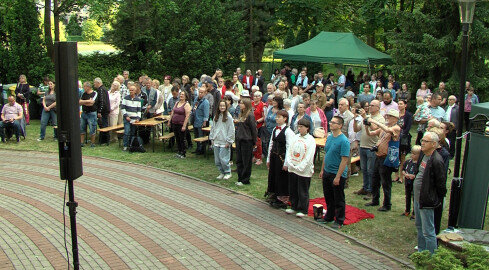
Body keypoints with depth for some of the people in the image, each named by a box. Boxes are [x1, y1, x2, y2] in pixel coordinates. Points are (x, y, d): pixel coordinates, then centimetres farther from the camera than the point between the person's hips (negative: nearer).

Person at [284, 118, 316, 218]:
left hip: (304, 171, -5)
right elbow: (289, 151, 6)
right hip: (292, 169, 5)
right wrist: (289, 164, -7)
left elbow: (309, 158, -13)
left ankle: (302, 210, 16)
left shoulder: (311, 140, -9)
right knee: (292, 190, 15)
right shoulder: (295, 137, 6)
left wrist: (299, 167, -15)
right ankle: (294, 207, 30)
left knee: (303, 192, 4)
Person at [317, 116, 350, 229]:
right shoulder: (329, 137, 5)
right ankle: (329, 217, 34)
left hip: (337, 174, -7)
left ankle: (339, 221, 20)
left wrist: (338, 176, -20)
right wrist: (322, 170, 14)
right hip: (327, 172, 7)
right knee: (328, 197, 18)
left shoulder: (344, 141, -18)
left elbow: (344, 160, -19)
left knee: (338, 199, 6)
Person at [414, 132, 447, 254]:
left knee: (428, 232, -1)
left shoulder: (437, 160, -23)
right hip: (418, 198, 10)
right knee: (419, 227, 22)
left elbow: (441, 183, -18)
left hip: (427, 201, -10)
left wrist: (438, 200, -11)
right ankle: (421, 251, 37)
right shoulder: (423, 155, 4)